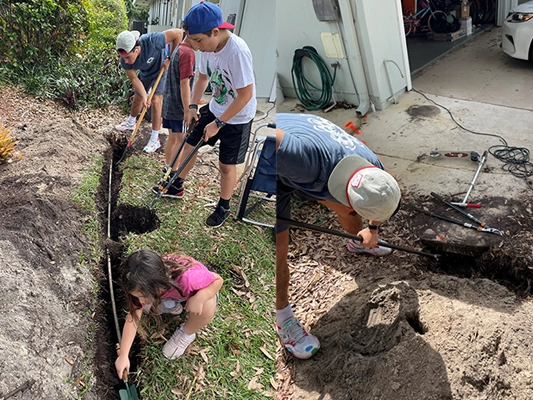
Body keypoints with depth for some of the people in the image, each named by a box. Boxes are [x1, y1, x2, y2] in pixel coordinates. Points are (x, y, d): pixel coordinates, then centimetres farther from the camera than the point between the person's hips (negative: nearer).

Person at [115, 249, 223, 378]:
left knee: (206, 308, -36)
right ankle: (171, 304, 9)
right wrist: (123, 355, -20)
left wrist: (199, 298, -45)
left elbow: (218, 280, -28)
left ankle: (187, 333, -5)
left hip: (198, 290, -3)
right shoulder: (142, 287, -30)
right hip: (171, 293, 3)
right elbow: (132, 318, -21)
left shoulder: (188, 278, -45)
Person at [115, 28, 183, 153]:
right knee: (137, 99, 18)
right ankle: (131, 122, 49)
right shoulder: (124, 61, -30)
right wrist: (144, 96, -33)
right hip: (145, 73, 4)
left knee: (156, 101, -13)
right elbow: (134, 79, -19)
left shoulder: (152, 41, -44)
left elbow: (178, 33, -38)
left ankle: (155, 139, -6)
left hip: (161, 69, -4)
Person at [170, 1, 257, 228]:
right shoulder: (208, 45, -11)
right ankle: (178, 183, 43)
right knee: (190, 144, 17)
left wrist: (218, 123, -23)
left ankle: (224, 207, 29)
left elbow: (246, 94, -29)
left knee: (226, 165, 5)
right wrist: (193, 106, -2)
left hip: (237, 118, -7)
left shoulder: (237, 52, -33)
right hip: (215, 108, 7)